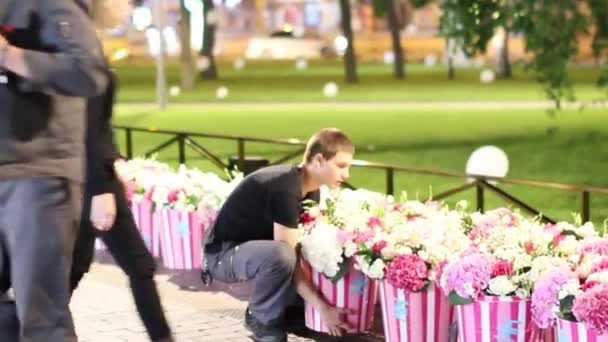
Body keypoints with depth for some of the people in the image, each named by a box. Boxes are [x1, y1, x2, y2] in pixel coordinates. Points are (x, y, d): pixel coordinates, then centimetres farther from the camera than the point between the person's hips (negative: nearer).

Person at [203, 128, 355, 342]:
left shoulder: (310, 188, 0)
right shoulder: (285, 188, -29)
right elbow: (288, 257, -31)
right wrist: (322, 308, -30)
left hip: (254, 247, 9)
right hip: (223, 253, -9)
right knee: (279, 255, -37)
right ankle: (262, 320, -12)